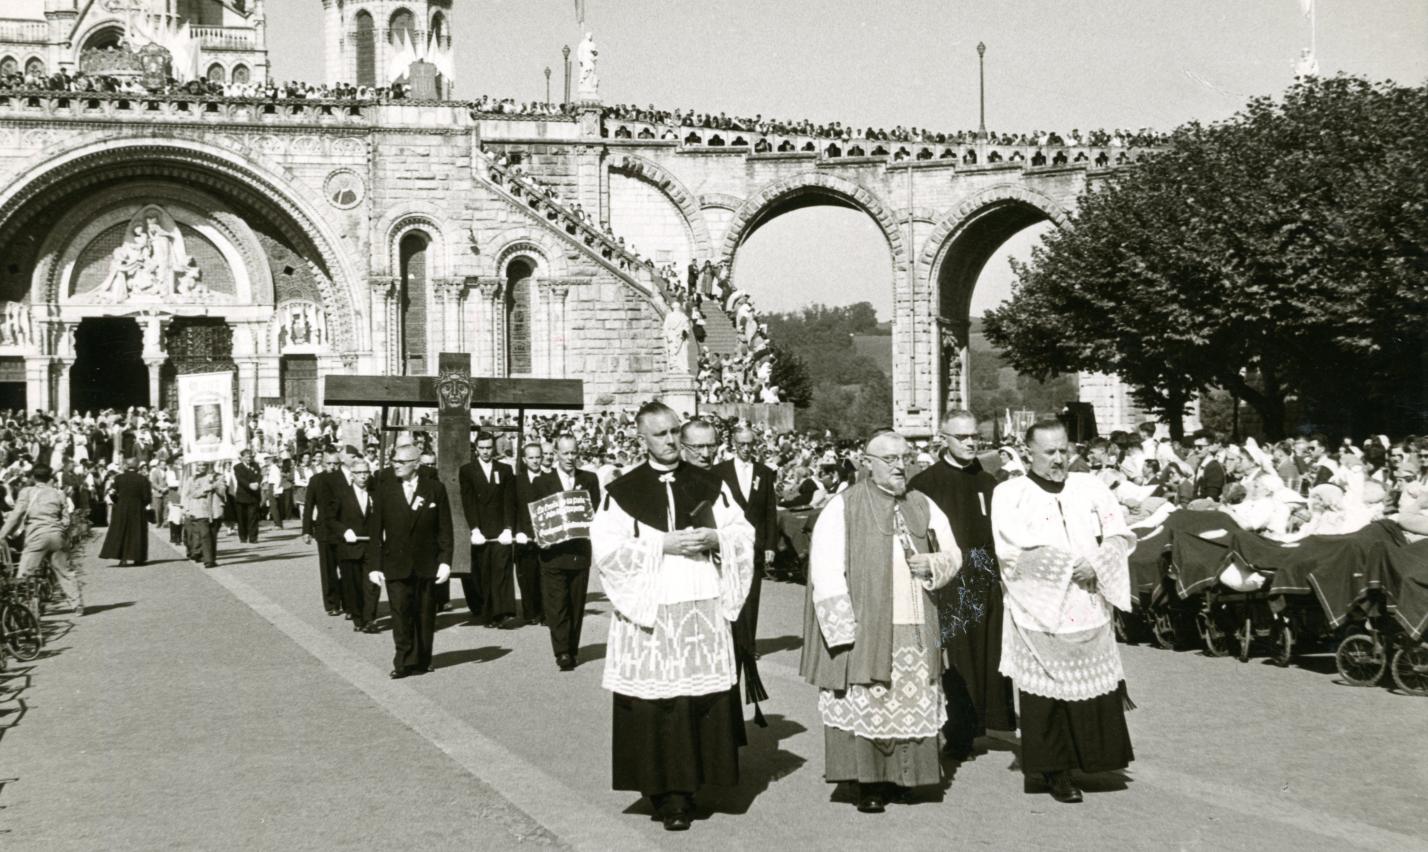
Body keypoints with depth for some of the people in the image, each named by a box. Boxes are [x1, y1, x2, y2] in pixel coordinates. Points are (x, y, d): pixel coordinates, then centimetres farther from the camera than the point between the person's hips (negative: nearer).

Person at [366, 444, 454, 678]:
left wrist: (445, 561, -5)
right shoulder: (383, 490, 3)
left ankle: (422, 661, 18)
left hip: (427, 564, 0)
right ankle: (404, 662, 1)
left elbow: (445, 528, 2)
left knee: (425, 615, 7)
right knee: (400, 614, -6)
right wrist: (374, 566, -2)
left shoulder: (435, 489, 2)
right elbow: (375, 531, 3)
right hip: (396, 565, 0)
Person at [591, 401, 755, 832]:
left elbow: (743, 533, 10)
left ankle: (691, 782, 12)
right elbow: (606, 549, -6)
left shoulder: (709, 485, 9)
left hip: (704, 607, 2)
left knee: (705, 698, 0)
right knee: (657, 704, -3)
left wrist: (715, 538, -10)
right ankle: (668, 795, 6)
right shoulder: (621, 491, 2)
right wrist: (662, 545, -13)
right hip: (649, 610, -2)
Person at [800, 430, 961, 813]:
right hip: (864, 627, -4)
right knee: (865, 706, -3)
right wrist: (843, 630, -14)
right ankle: (868, 783, 6)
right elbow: (825, 571, -8)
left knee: (914, 705, 3)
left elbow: (953, 554, 19)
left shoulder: (923, 506, 12)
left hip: (915, 629, 4)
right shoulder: (843, 507, -3)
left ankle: (903, 776, 16)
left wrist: (931, 563, -5)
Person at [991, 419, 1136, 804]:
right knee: (1046, 693, 0)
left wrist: (1096, 565, -12)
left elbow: (1120, 535, 6)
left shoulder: (1090, 487, 11)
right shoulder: (1009, 494, 0)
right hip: (1039, 612, -3)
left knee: (1097, 689, 1)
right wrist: (1070, 565, -14)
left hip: (1089, 610, 3)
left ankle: (1089, 758, 15)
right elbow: (1015, 549, -13)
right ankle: (1055, 771, 10)